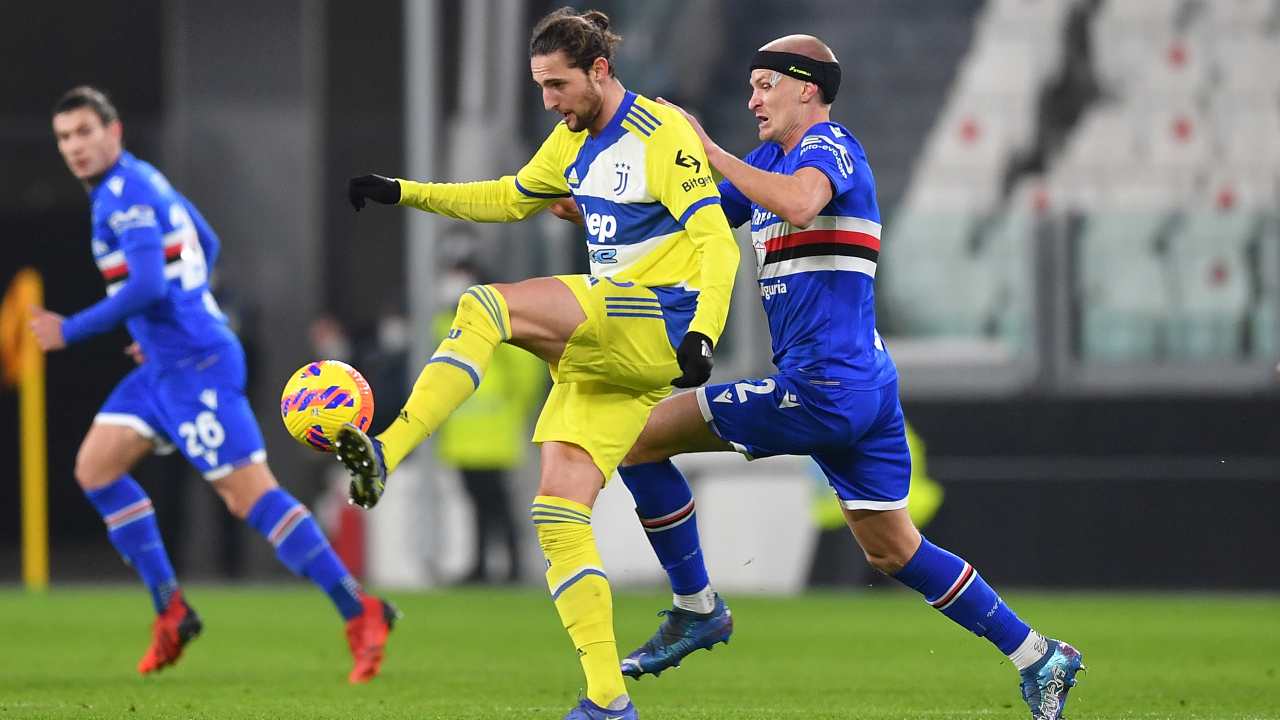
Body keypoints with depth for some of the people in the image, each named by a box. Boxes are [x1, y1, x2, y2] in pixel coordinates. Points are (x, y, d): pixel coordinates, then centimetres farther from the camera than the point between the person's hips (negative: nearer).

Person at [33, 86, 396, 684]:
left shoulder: (127, 195, -15)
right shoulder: (142, 182, 15)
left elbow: (147, 286, -26)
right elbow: (207, 246, 26)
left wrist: (71, 331, -18)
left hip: (194, 366, -11)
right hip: (163, 365, 11)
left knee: (251, 495, -11)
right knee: (95, 467, 9)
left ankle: (359, 612, -10)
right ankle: (170, 611, 10)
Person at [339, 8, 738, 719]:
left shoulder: (662, 135, -8)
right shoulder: (574, 141, 17)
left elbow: (716, 241, -16)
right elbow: (510, 199, 33)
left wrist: (702, 333, -30)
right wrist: (403, 193, 27)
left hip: (660, 322, -9)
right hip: (604, 345, 9)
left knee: (485, 307, -25)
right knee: (558, 516, -3)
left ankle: (387, 452, -35)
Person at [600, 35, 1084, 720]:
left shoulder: (829, 145, -8)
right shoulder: (771, 161, 20)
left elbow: (798, 203, -32)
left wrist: (709, 149, -26)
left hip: (823, 386, -10)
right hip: (869, 386, 10)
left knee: (641, 437, -4)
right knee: (892, 551, 15)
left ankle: (696, 608, 2)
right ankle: (1037, 656, 14)